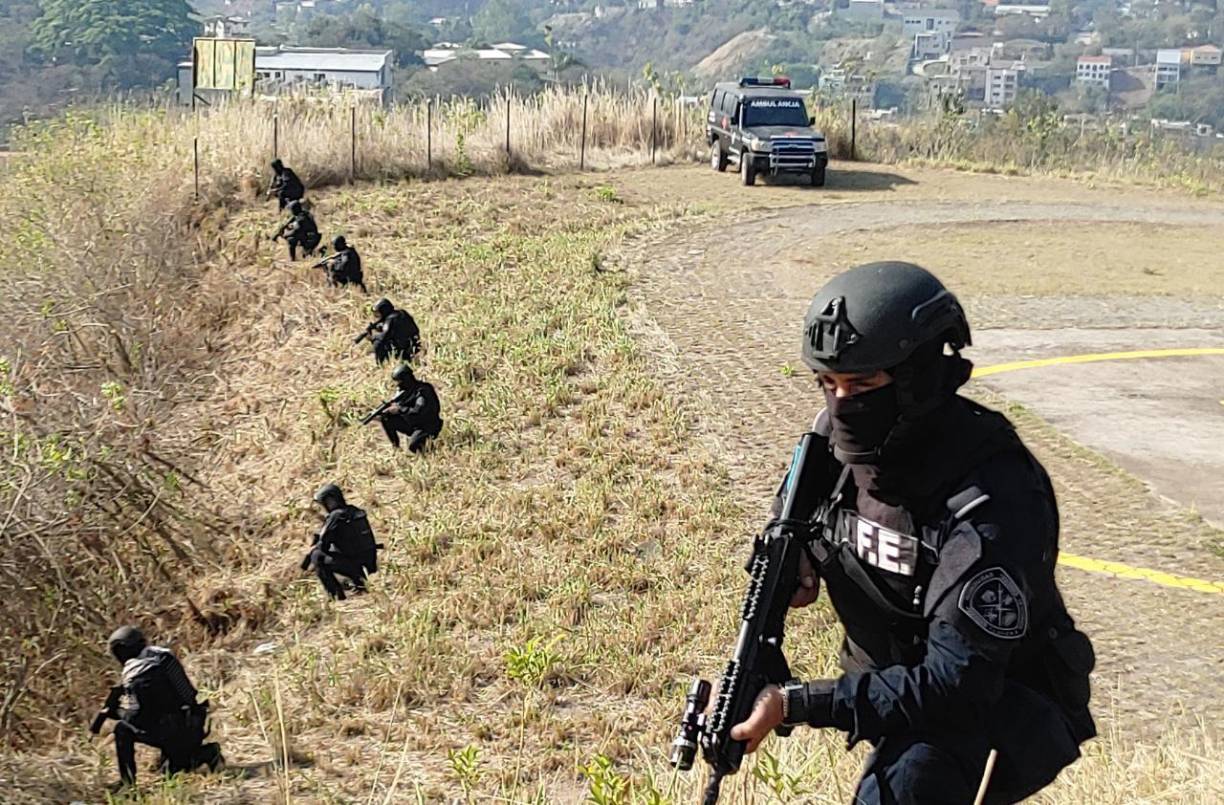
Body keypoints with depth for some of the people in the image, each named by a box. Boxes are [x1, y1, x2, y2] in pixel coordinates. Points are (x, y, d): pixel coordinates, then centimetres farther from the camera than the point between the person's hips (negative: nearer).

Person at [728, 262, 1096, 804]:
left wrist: (797, 704, -36)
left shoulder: (994, 498, -30)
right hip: (897, 691, 7)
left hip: (1003, 713, -7)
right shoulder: (842, 441, -9)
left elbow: (958, 686, -35)